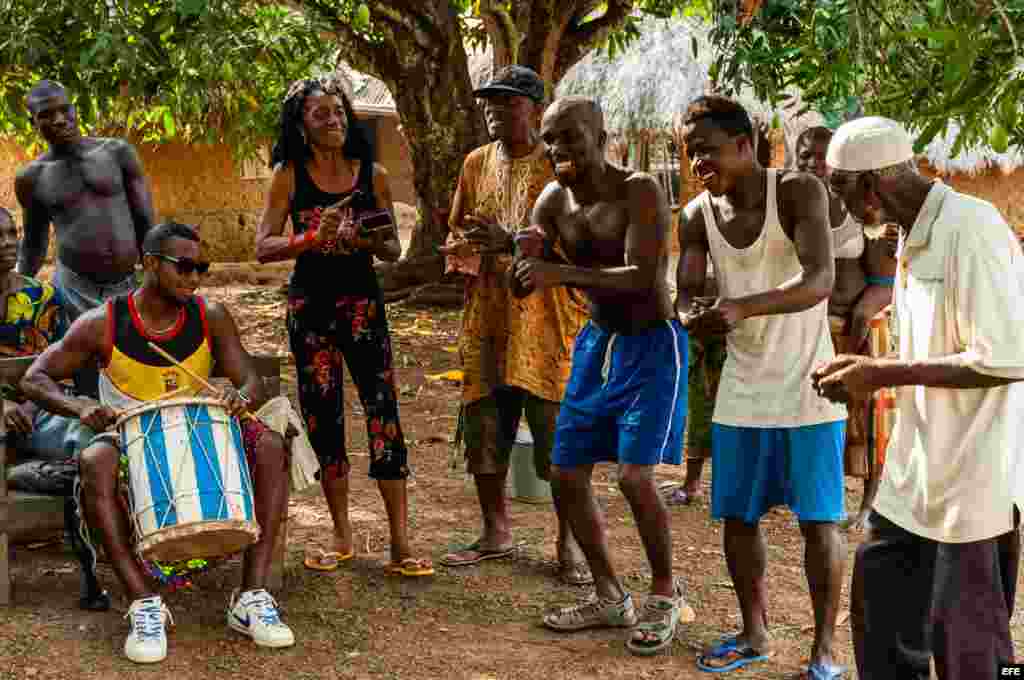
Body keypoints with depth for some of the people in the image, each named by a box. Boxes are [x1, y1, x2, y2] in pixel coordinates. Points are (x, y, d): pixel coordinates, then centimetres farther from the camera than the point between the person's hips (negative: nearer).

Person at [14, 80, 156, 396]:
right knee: (87, 390, 1)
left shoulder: (117, 152, 2)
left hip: (129, 287, 0)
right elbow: (33, 245, 15)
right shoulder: (32, 177, 4)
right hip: (74, 290, 0)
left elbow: (147, 223, 4)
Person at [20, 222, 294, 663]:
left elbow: (252, 382, -3)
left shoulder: (211, 319, -1)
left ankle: (252, 598, -27)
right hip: (129, 439, -2)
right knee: (95, 463, -37)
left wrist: (242, 398, -29)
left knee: (270, 446, -25)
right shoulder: (104, 324, -7)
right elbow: (34, 379, -4)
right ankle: (144, 604, -34)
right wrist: (81, 408, -26)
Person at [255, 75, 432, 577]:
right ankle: (341, 535, 18)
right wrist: (314, 238, -22)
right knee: (322, 418, 5)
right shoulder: (289, 175, 0)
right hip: (310, 305, 0)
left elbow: (394, 248, 7)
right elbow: (264, 247, -7)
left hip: (363, 303, 0)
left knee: (383, 413, -7)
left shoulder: (372, 174, 3)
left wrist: (369, 241, -15)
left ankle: (400, 543, -5)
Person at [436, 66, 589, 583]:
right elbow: (456, 233, 20)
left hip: (545, 321, -5)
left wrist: (511, 242, -25)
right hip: (486, 321, 5)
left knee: (558, 433, -2)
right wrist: (462, 251, -4)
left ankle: (570, 541, 11)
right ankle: (497, 532, 25)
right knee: (483, 428, 9)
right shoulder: (476, 163, 13)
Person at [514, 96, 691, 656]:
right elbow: (521, 284, 1)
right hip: (596, 341, 7)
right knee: (566, 473, 6)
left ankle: (666, 595, 7)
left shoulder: (639, 191, -19)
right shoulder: (553, 200, 0)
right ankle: (610, 597, 23)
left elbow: (642, 277, -31)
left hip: (651, 343, -7)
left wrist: (563, 273, -42)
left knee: (634, 476, -16)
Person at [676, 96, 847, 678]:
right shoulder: (697, 215, -1)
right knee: (738, 517, 10)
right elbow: (686, 292, -4)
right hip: (742, 391, 5)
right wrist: (692, 314, -29)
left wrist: (743, 306, -43)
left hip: (807, 388, -5)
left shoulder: (798, 192, -16)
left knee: (819, 520, 0)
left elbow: (820, 280, -29)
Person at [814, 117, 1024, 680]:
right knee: (880, 608, 17)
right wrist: (870, 371, 3)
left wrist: (885, 374, -18)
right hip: (918, 470, 9)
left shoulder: (970, 227, -19)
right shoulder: (914, 238, 11)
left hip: (973, 476, -9)